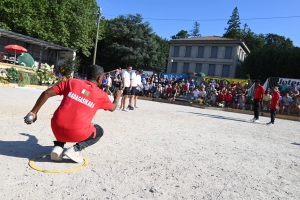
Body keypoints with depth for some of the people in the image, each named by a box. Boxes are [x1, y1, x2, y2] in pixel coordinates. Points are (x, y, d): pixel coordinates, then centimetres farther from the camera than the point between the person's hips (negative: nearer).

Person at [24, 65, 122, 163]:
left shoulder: (72, 82, 7)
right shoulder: (101, 95, 4)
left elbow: (46, 93, 2)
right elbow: (112, 108, 25)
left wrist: (33, 112, 10)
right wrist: (117, 97, 45)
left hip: (56, 128, 4)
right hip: (76, 133, -3)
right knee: (99, 131, 25)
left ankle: (58, 147, 12)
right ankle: (75, 149, 3)